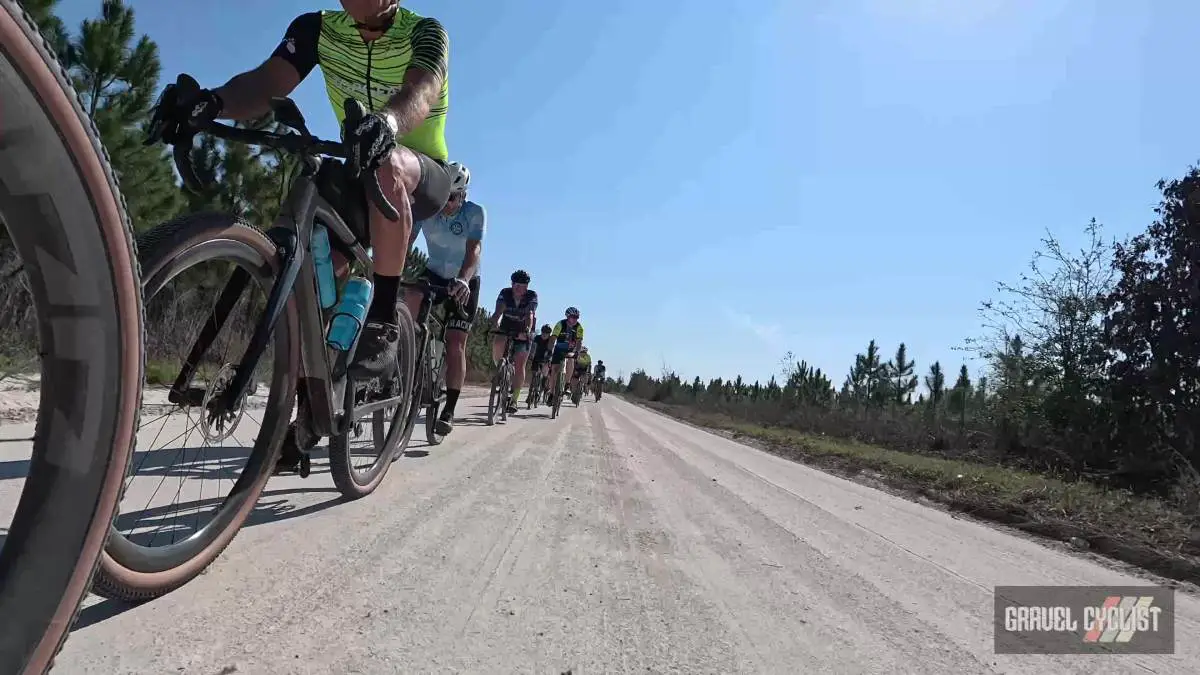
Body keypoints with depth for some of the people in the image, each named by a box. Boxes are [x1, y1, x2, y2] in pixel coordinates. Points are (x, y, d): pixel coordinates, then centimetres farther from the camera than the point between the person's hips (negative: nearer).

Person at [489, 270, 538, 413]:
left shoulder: (532, 296, -19)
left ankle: (514, 399, -3)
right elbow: (498, 311, -30)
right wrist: (494, 324, -51)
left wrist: (527, 331, -51)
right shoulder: (505, 293, -16)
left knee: (519, 365, -9)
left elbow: (530, 315, -33)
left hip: (523, 333, -1)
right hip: (505, 329, 1)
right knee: (497, 343, -32)